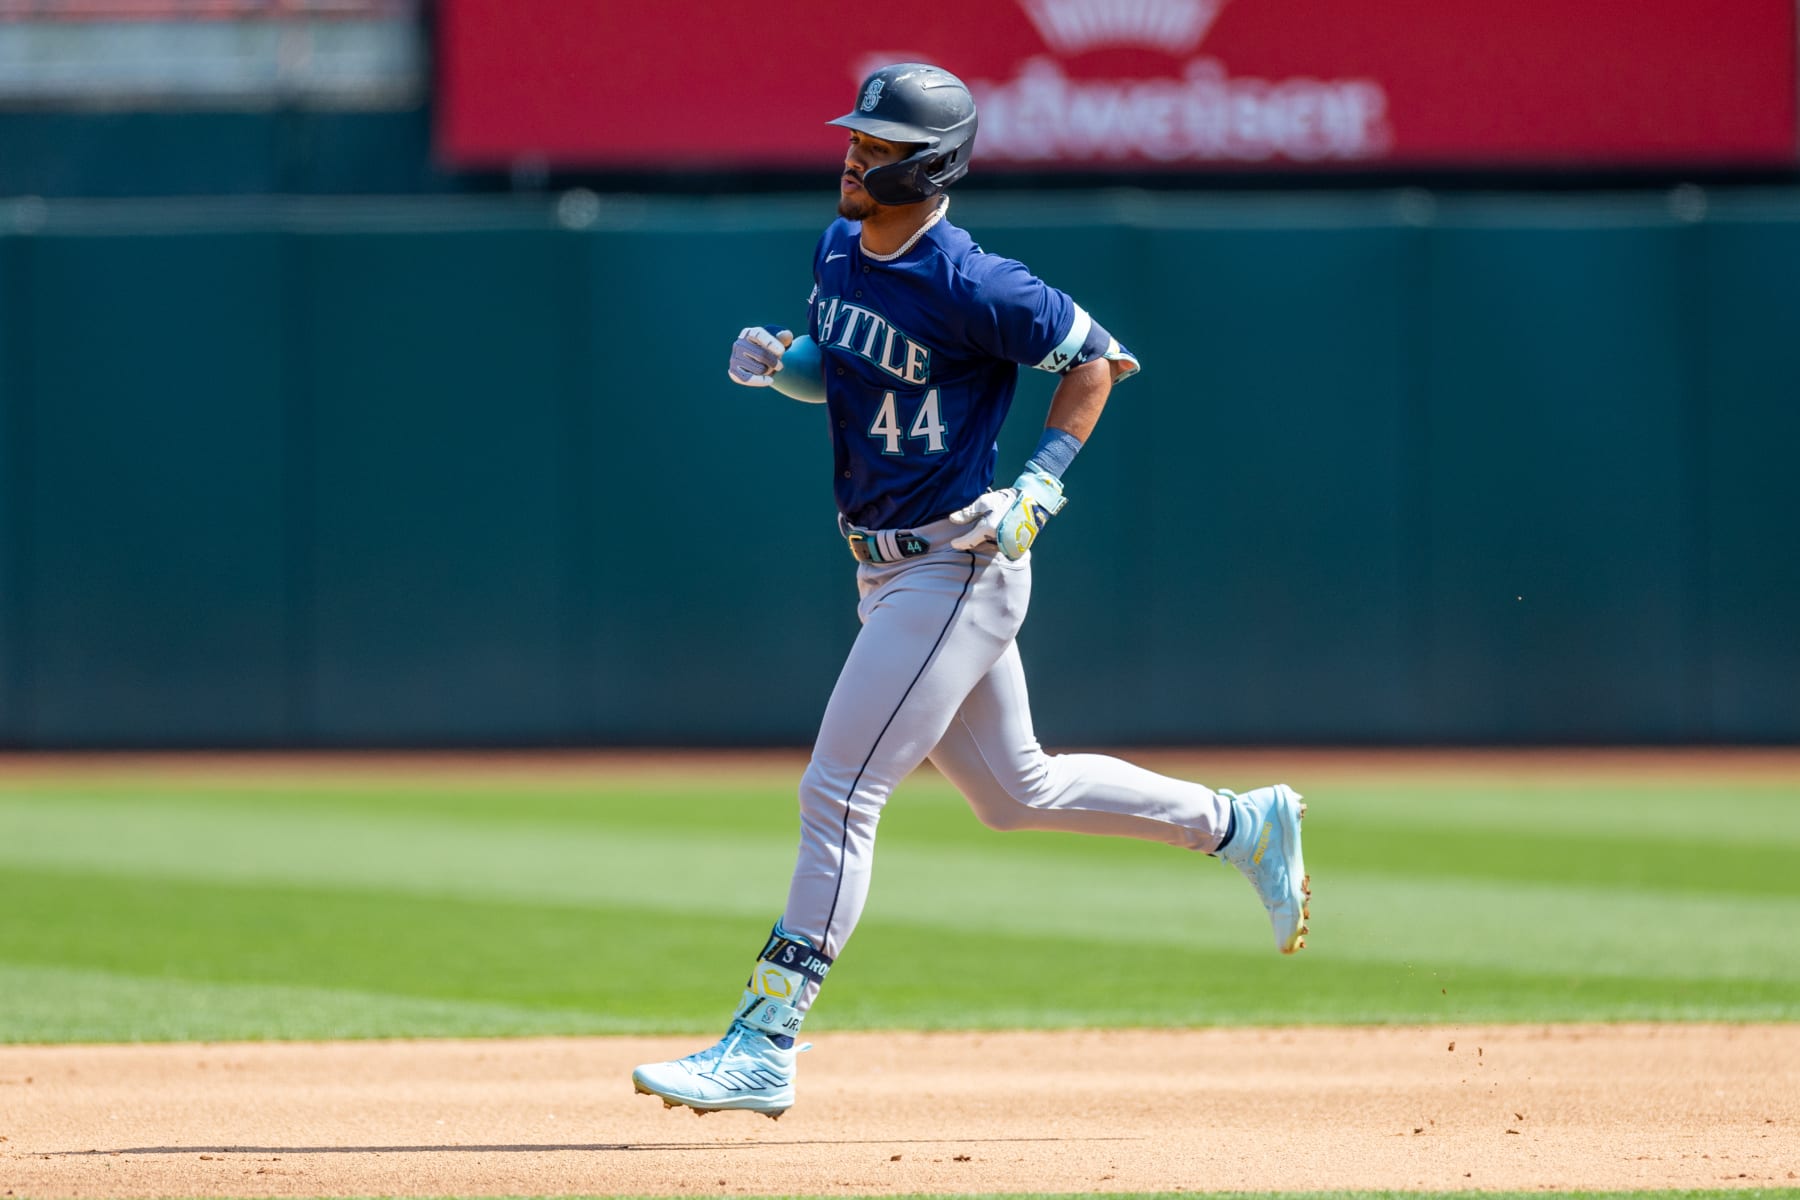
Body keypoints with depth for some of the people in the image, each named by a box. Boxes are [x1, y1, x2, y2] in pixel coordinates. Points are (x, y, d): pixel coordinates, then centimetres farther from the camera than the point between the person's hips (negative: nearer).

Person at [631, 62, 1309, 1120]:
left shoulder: (970, 285, -20)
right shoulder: (840, 251, 5)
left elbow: (1095, 359, -10)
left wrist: (1040, 487, -17)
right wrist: (778, 362, -1)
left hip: (958, 569, -10)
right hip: (891, 567, 10)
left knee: (839, 794, -12)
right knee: (1015, 789, 19)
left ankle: (764, 1048, -10)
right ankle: (1243, 826, 34)